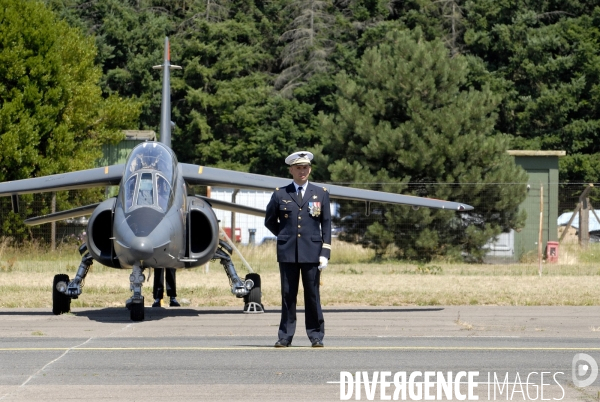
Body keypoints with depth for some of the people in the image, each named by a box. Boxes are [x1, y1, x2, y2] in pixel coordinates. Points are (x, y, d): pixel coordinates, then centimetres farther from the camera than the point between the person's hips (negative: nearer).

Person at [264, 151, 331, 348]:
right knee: (288, 295, 3)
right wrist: (285, 236, 9)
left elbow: (326, 224, 6)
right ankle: (285, 336, 6)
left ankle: (316, 336, 7)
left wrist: (325, 252, -2)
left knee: (312, 295, 1)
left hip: (312, 252, 0)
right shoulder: (280, 195, 7)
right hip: (287, 252, 1)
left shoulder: (321, 194, 8)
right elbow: (269, 221, 18)